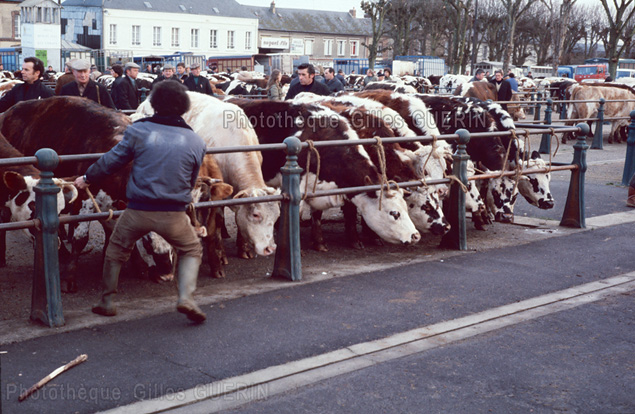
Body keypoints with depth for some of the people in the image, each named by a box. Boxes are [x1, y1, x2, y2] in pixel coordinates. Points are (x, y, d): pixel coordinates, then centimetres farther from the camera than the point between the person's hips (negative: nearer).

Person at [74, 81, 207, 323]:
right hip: (174, 213, 0)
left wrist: (88, 178, 22)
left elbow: (111, 161, 5)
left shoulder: (138, 131, -2)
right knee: (192, 250, 21)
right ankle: (186, 298, 4)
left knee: (116, 249, 23)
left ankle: (107, 301, 28)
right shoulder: (196, 142, 3)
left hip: (137, 211, 0)